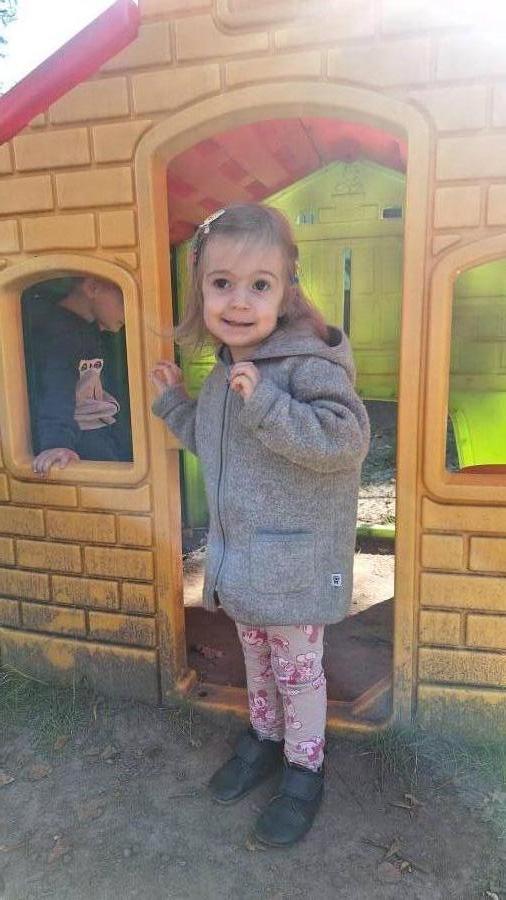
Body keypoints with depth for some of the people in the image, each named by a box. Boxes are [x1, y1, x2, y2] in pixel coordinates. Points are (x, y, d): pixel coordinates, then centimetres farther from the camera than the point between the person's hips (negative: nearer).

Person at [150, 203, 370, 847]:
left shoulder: (307, 363, -21)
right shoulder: (224, 372, 5)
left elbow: (344, 440, -32)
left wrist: (265, 404, -35)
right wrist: (173, 403, 11)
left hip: (296, 562, -7)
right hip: (239, 555, 7)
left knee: (296, 666, 12)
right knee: (255, 655, 25)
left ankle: (305, 767, 36)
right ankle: (264, 737, 49)